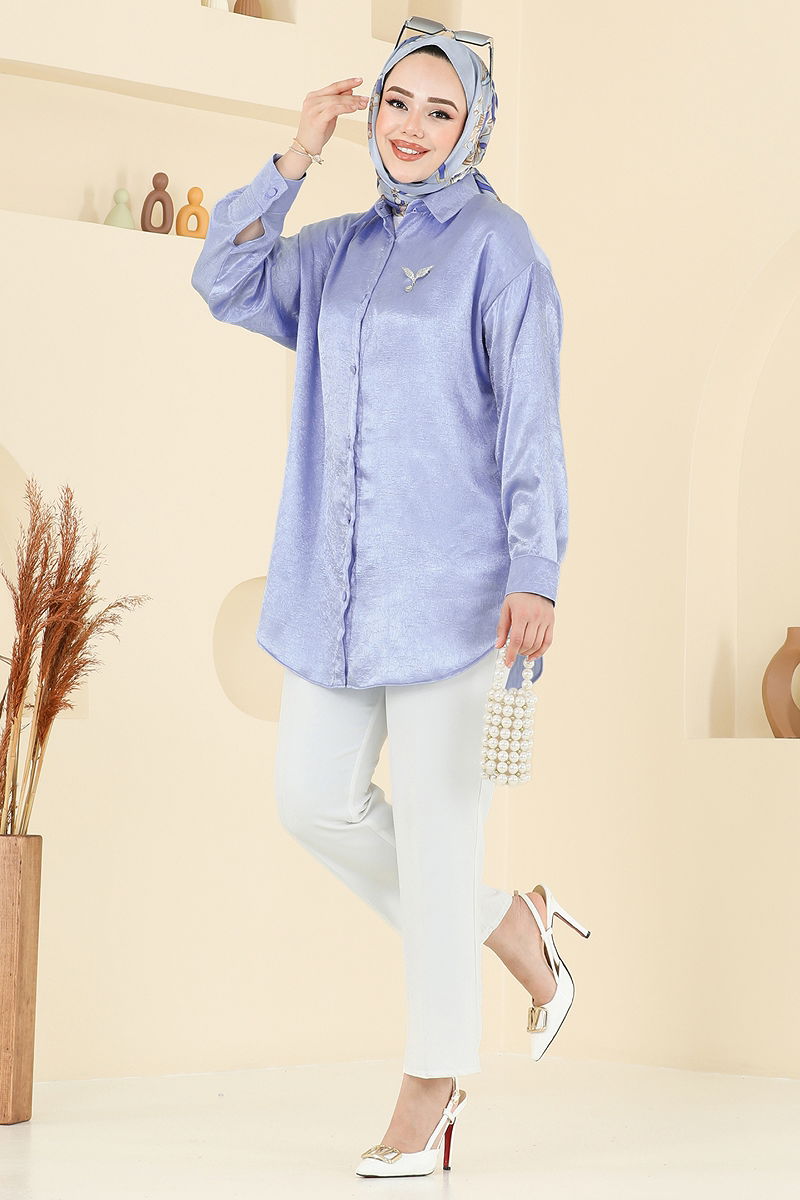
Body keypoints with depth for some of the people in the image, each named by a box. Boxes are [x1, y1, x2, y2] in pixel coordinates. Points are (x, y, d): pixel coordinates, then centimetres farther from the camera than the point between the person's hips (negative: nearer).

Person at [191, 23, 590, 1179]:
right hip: (340, 578, 7)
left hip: (452, 580, -7)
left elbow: (531, 423, -11)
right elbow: (224, 281, 12)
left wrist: (535, 577, -20)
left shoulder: (497, 245, -5)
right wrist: (295, 159, 3)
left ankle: (432, 1083, 10)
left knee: (436, 823, -2)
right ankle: (512, 930, 27)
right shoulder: (341, 250, 13)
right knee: (316, 799, 8)